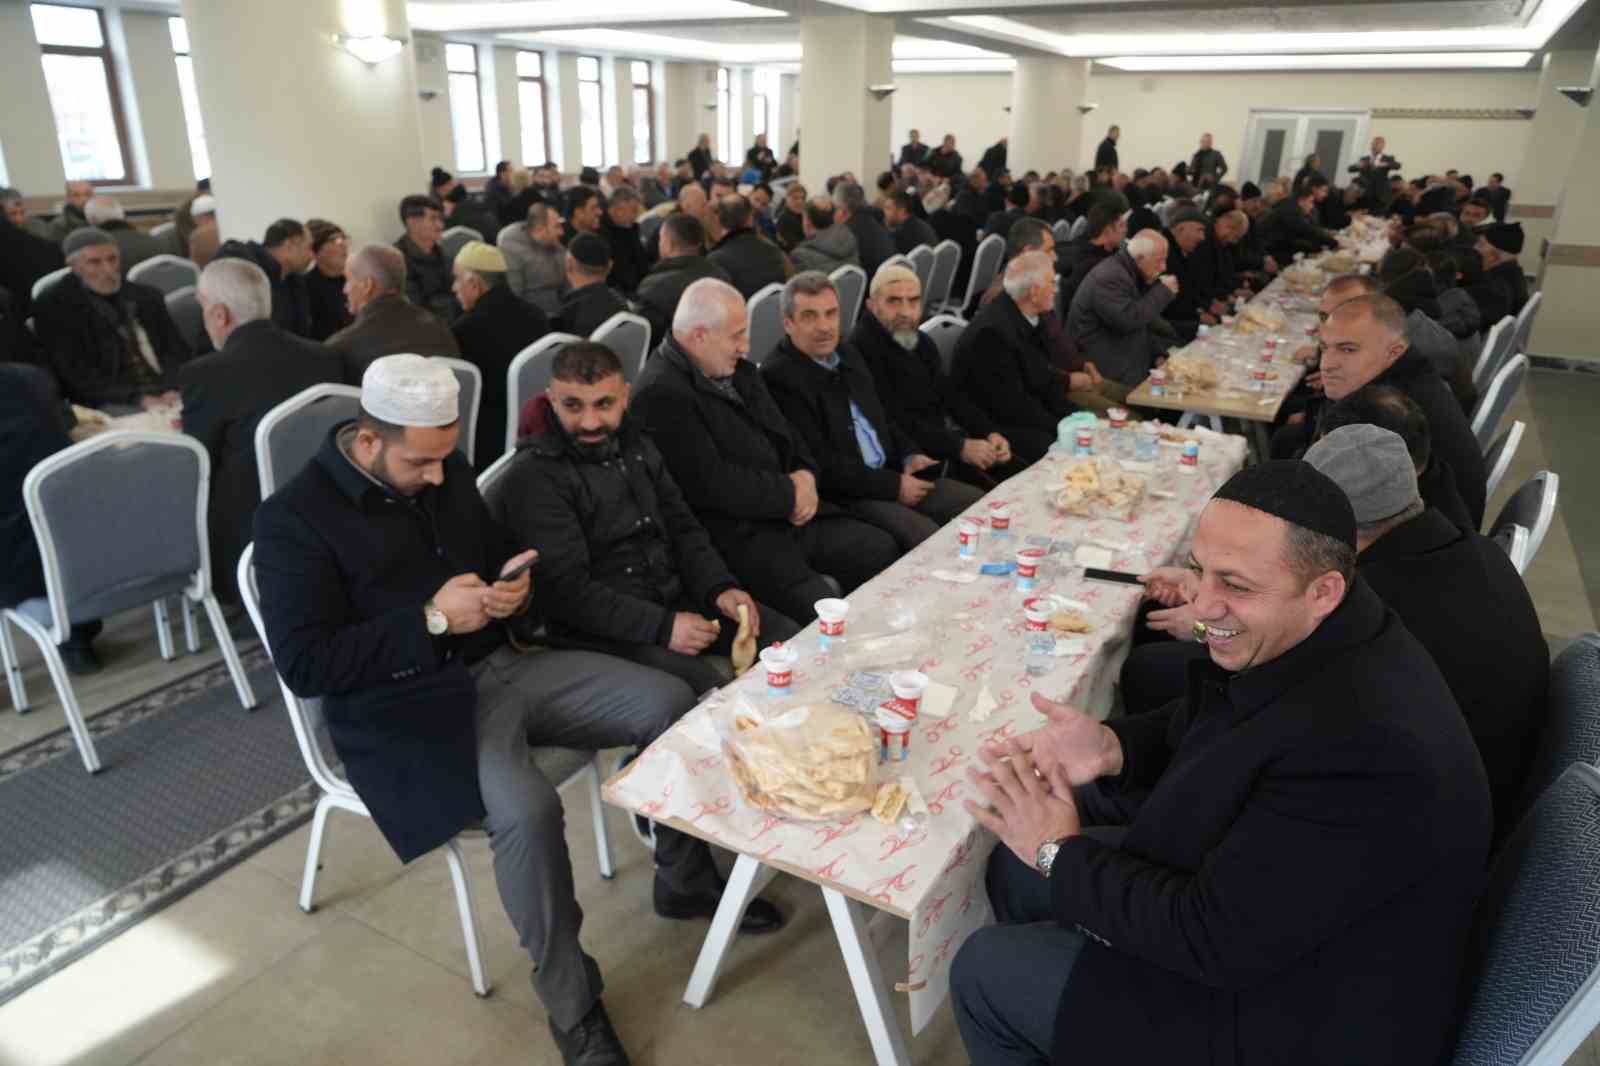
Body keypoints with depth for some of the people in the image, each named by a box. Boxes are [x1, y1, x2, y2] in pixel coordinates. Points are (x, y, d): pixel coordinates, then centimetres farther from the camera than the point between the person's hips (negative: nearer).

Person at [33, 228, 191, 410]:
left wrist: (172, 390, -10)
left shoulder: (147, 297, 17)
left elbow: (176, 351, 11)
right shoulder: (53, 306, 4)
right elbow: (79, 375, -5)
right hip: (110, 404, -4)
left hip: (163, 394, 4)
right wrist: (137, 398, -19)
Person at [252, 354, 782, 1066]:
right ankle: (571, 1004, -8)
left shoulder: (445, 472, 6)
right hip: (409, 710, -7)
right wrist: (432, 619, -22)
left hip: (500, 666, 7)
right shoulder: (294, 519, -13)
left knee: (669, 701, -5)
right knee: (527, 811, -34)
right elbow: (301, 664, -17)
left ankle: (682, 881, 16)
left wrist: (515, 586, -4)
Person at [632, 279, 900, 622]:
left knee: (883, 551, 2)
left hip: (791, 515, 9)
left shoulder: (738, 370, 12)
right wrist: (791, 493, -11)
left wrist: (805, 476, -3)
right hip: (735, 536, -9)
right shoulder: (661, 394, -18)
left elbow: (784, 434, 19)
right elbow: (712, 485, -22)